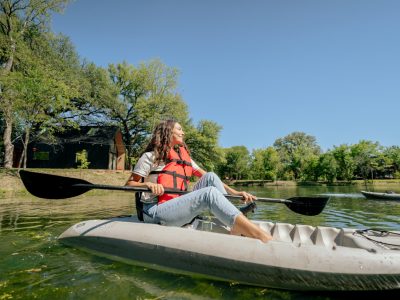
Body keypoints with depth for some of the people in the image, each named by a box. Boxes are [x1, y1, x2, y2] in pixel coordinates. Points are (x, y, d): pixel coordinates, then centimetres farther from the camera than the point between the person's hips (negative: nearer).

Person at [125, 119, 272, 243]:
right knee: (209, 193, -27)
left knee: (211, 177, -8)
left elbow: (207, 177, 11)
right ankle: (262, 236, -37)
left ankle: (237, 230, -20)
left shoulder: (184, 156, 17)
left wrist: (234, 193, 0)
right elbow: (129, 184, -2)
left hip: (178, 207, 7)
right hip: (155, 212, -6)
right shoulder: (151, 156, 0)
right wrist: (148, 184, -24)